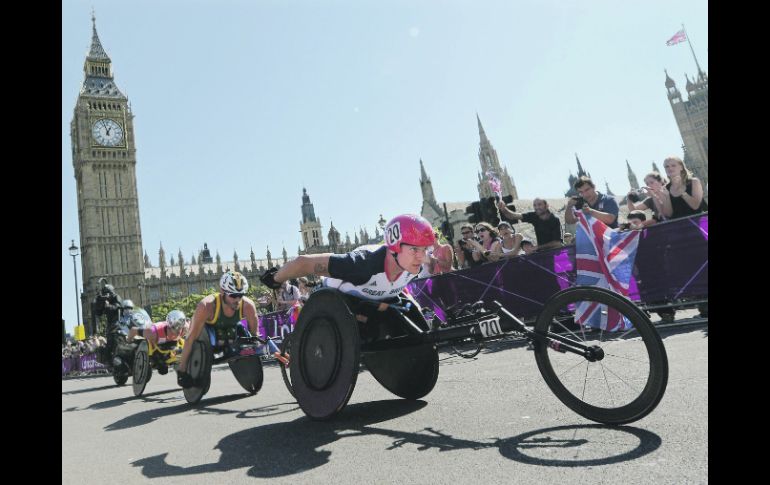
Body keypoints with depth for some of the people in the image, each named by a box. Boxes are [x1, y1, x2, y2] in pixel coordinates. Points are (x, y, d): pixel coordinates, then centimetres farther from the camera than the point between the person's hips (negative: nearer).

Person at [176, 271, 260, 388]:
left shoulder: (248, 305, -33)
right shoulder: (207, 306, -41)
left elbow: (255, 333, -16)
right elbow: (191, 338, -35)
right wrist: (181, 370, -33)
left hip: (232, 327, 3)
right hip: (208, 326, -3)